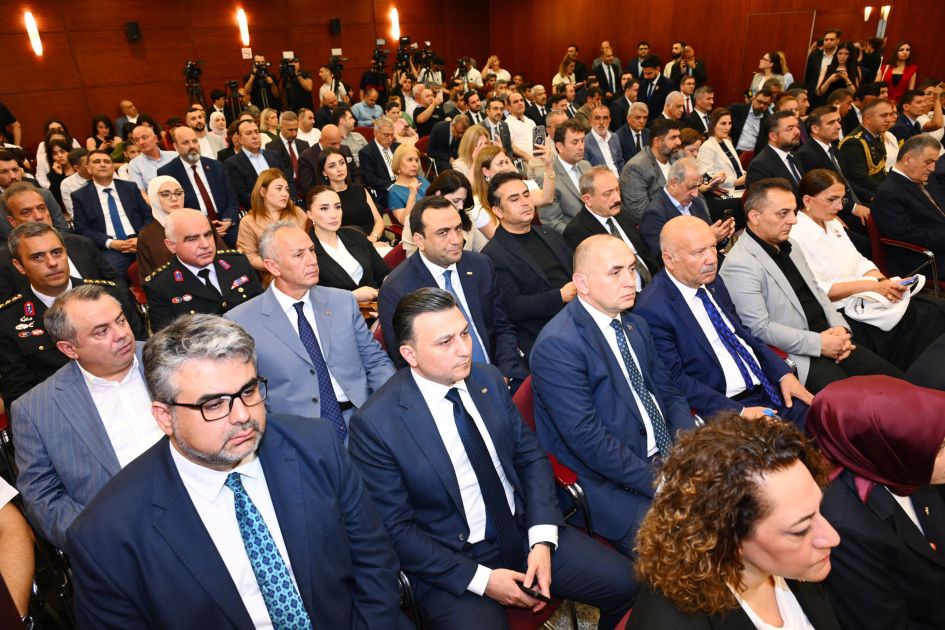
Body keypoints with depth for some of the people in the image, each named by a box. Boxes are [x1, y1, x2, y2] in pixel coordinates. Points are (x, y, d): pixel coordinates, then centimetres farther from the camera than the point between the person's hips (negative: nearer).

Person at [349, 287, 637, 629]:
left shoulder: (488, 379, -3)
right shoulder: (375, 423, -17)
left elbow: (531, 457, 4)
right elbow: (395, 529, -13)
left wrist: (542, 539, -9)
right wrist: (480, 578, -17)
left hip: (525, 532, 4)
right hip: (452, 564, -4)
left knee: (629, 584, -4)